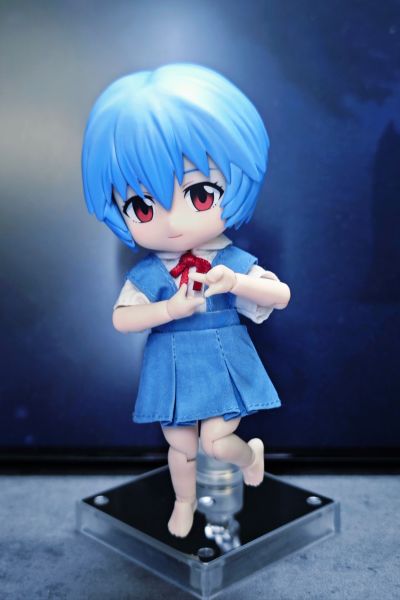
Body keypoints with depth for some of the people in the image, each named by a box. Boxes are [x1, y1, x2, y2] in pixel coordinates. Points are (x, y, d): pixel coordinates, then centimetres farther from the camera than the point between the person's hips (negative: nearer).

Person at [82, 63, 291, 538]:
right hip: (172, 370, 2)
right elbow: (121, 319, -13)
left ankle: (252, 451, 31)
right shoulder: (147, 273, -11)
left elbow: (281, 296, -13)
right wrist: (172, 309, -28)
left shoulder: (234, 262, -13)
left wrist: (235, 282, -31)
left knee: (215, 441, -5)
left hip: (223, 364, -2)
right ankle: (184, 502, 45)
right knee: (181, 446, 16)